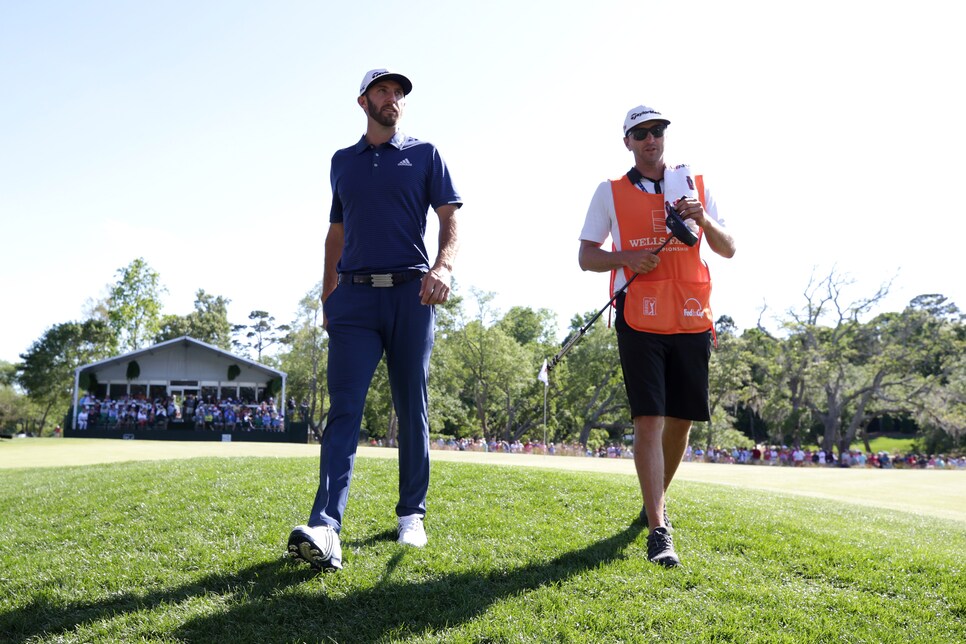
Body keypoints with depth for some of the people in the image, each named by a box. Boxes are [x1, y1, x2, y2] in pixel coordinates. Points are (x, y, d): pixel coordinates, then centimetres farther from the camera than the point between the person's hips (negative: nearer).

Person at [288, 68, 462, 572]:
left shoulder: (424, 154, 12)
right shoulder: (342, 161, 20)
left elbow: (450, 217, 3)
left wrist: (443, 266, -16)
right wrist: (327, 294, 14)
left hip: (410, 294, -1)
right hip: (354, 295, 2)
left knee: (412, 410, 3)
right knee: (344, 408, -10)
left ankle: (411, 515, 15)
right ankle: (324, 529, -19)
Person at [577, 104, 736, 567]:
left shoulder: (695, 183, 13)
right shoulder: (610, 192, 8)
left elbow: (728, 249, 12)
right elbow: (586, 257, 8)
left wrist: (703, 220, -9)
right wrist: (626, 257, -12)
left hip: (692, 319, 3)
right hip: (640, 319, -3)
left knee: (681, 420, 10)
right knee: (649, 421, -11)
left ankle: (655, 502, 32)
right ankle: (658, 532, -9)